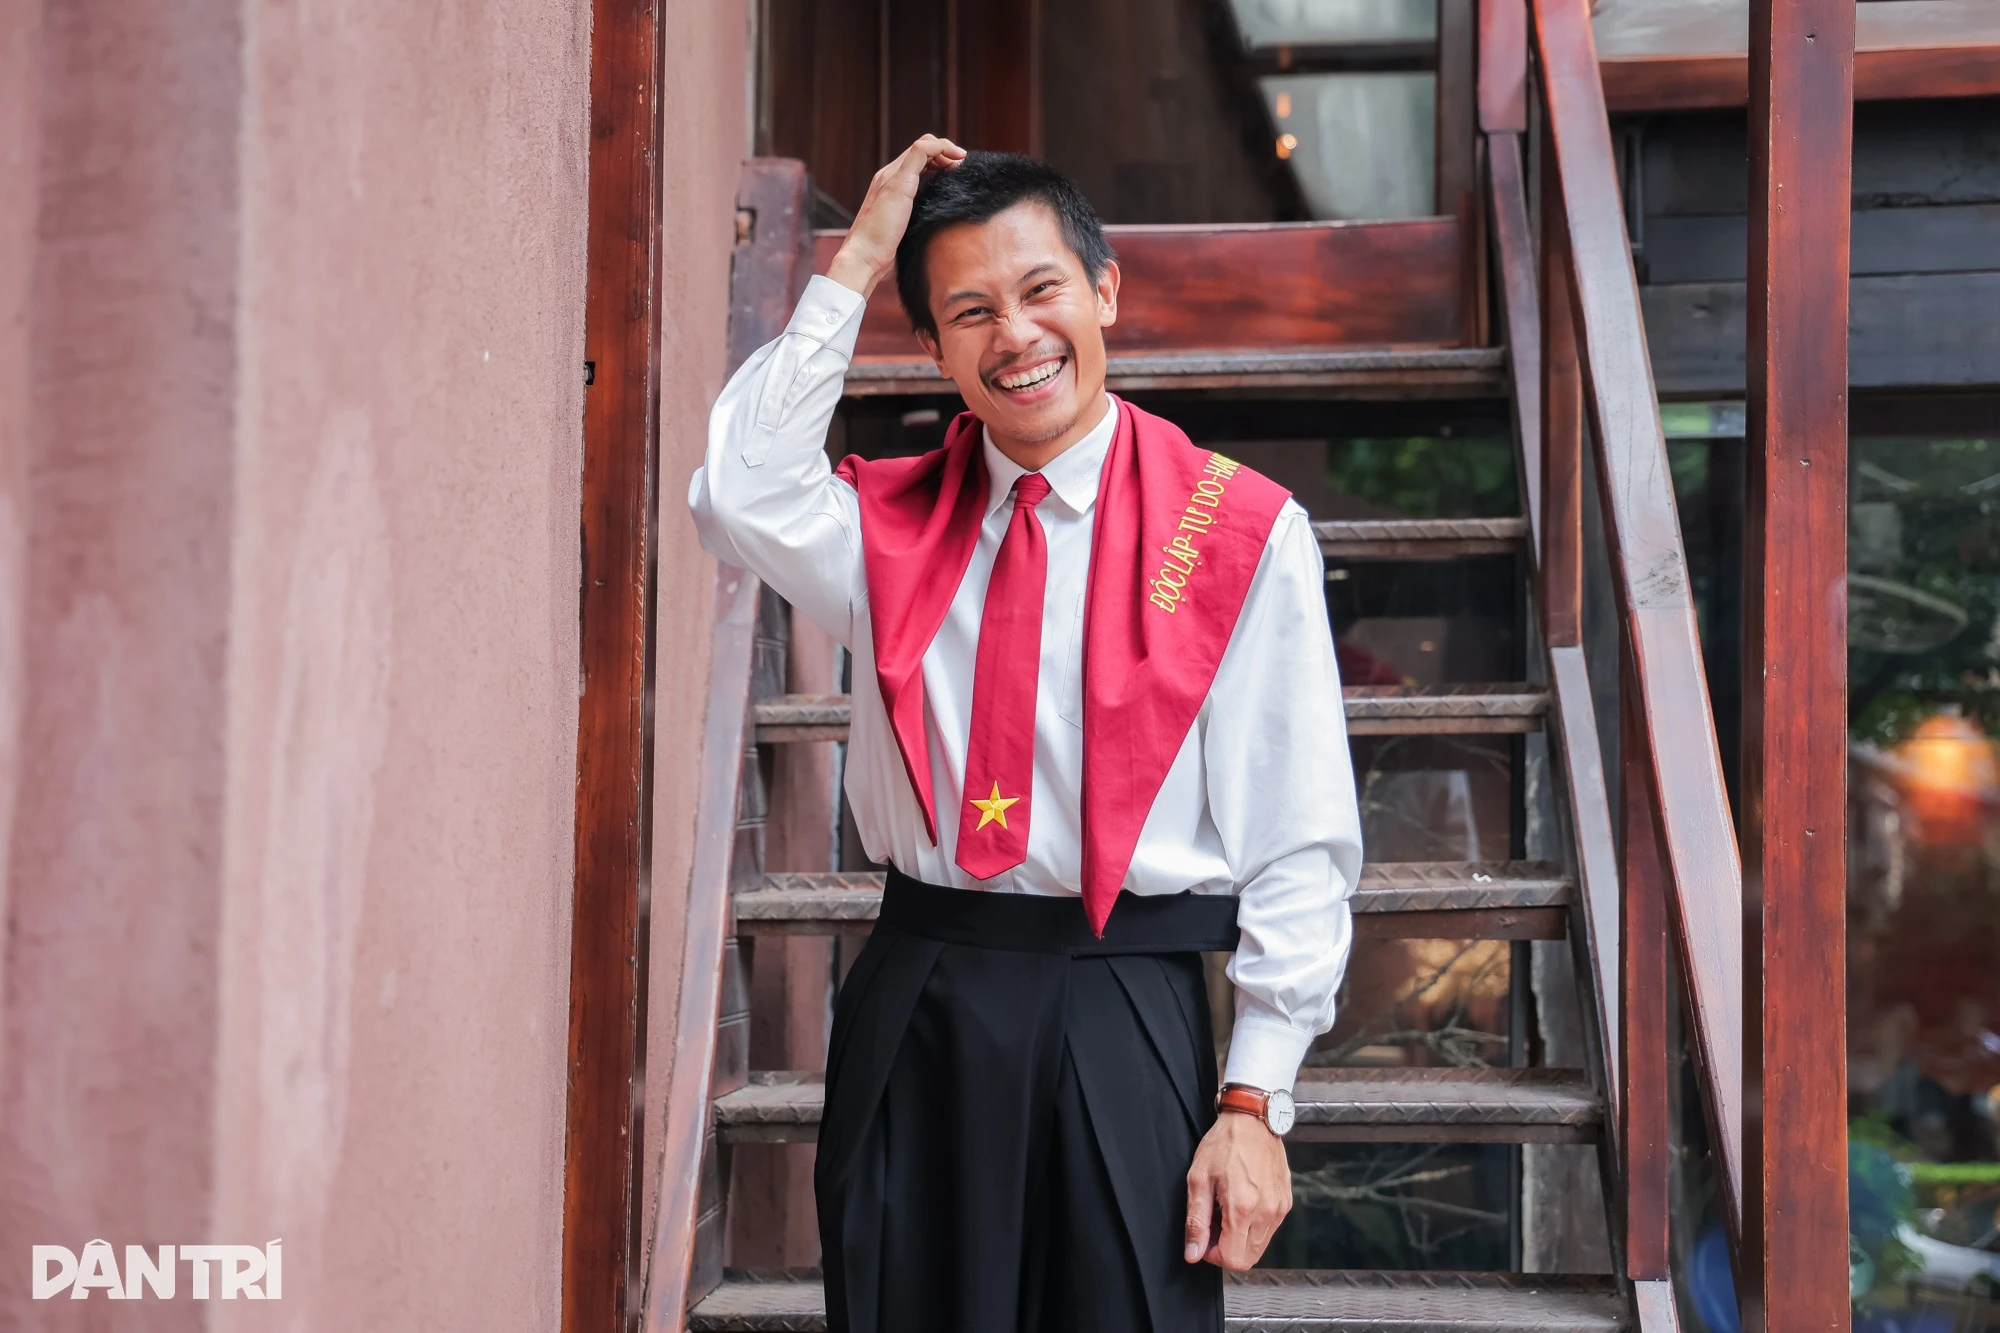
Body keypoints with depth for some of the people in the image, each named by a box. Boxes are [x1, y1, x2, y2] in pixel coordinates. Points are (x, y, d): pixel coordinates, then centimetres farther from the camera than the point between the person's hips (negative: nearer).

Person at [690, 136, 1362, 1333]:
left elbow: (1301, 846, -3)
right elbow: (741, 495, -13)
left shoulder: (1242, 533, -2)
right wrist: (854, 269, -5)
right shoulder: (894, 523, 9)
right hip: (913, 1014, 3)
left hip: (1125, 1023, -3)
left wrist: (1255, 1100, -7)